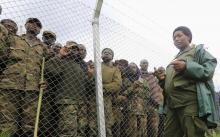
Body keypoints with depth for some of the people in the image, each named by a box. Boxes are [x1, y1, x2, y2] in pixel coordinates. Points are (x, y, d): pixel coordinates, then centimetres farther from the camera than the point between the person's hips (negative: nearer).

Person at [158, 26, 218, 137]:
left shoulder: (198, 50, 9)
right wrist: (163, 78, 11)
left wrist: (186, 67, -17)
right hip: (172, 104, 7)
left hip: (191, 102, -7)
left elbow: (209, 71, -6)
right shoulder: (175, 58, 29)